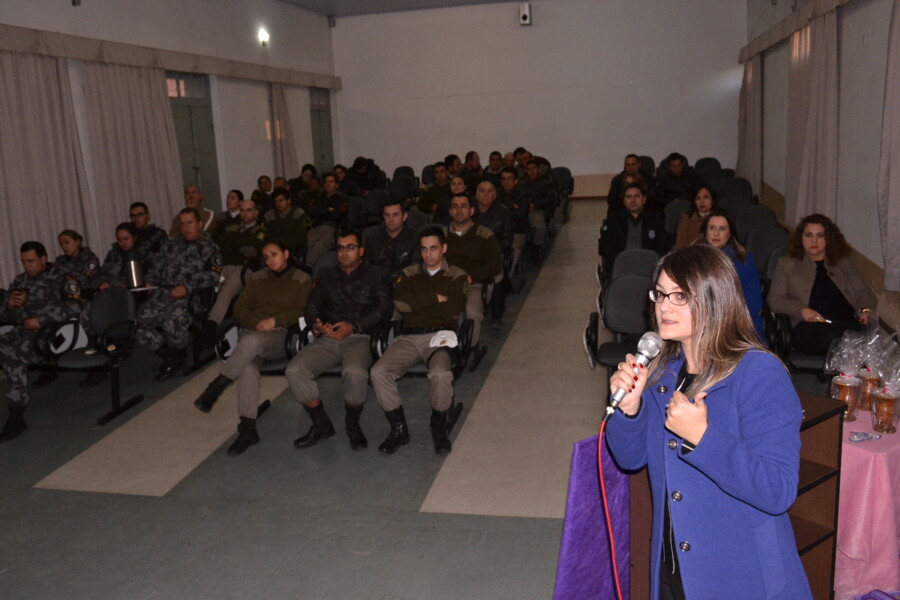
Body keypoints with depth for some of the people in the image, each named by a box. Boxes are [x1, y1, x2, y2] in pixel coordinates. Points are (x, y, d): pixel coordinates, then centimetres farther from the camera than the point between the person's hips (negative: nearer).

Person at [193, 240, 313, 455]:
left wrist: (274, 321, -12)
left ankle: (215, 387, -27)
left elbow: (302, 312, -1)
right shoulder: (257, 279, 23)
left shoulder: (302, 280, 11)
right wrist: (257, 323, -6)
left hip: (282, 335, -3)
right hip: (253, 331, 3)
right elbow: (240, 308, 14)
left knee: (252, 341, -38)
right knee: (248, 365, -31)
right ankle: (247, 428, -32)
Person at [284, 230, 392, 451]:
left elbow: (384, 309, -1)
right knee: (294, 370, -23)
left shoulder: (376, 275, 13)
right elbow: (312, 306, 16)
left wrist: (353, 326, -16)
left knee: (355, 372, -37)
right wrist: (316, 325, -10)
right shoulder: (325, 275, 25)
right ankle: (321, 424, -3)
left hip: (360, 338, -4)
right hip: (327, 338, 4)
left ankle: (352, 424, -7)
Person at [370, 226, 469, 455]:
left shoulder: (457, 276, 12)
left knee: (440, 374, -35)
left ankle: (439, 428, -7)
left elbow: (454, 309, -5)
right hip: (409, 337, 3)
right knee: (378, 372, -23)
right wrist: (436, 298, -3)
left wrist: (417, 304, 1)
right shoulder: (410, 273, 19)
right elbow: (399, 302, -1)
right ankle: (398, 428, -5)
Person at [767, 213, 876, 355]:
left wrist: (866, 310, 0)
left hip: (847, 322, 3)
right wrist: (801, 310, -8)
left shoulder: (844, 263, 29)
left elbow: (863, 293, 24)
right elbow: (775, 300, 10)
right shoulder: (787, 264, 20)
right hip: (809, 327, -3)